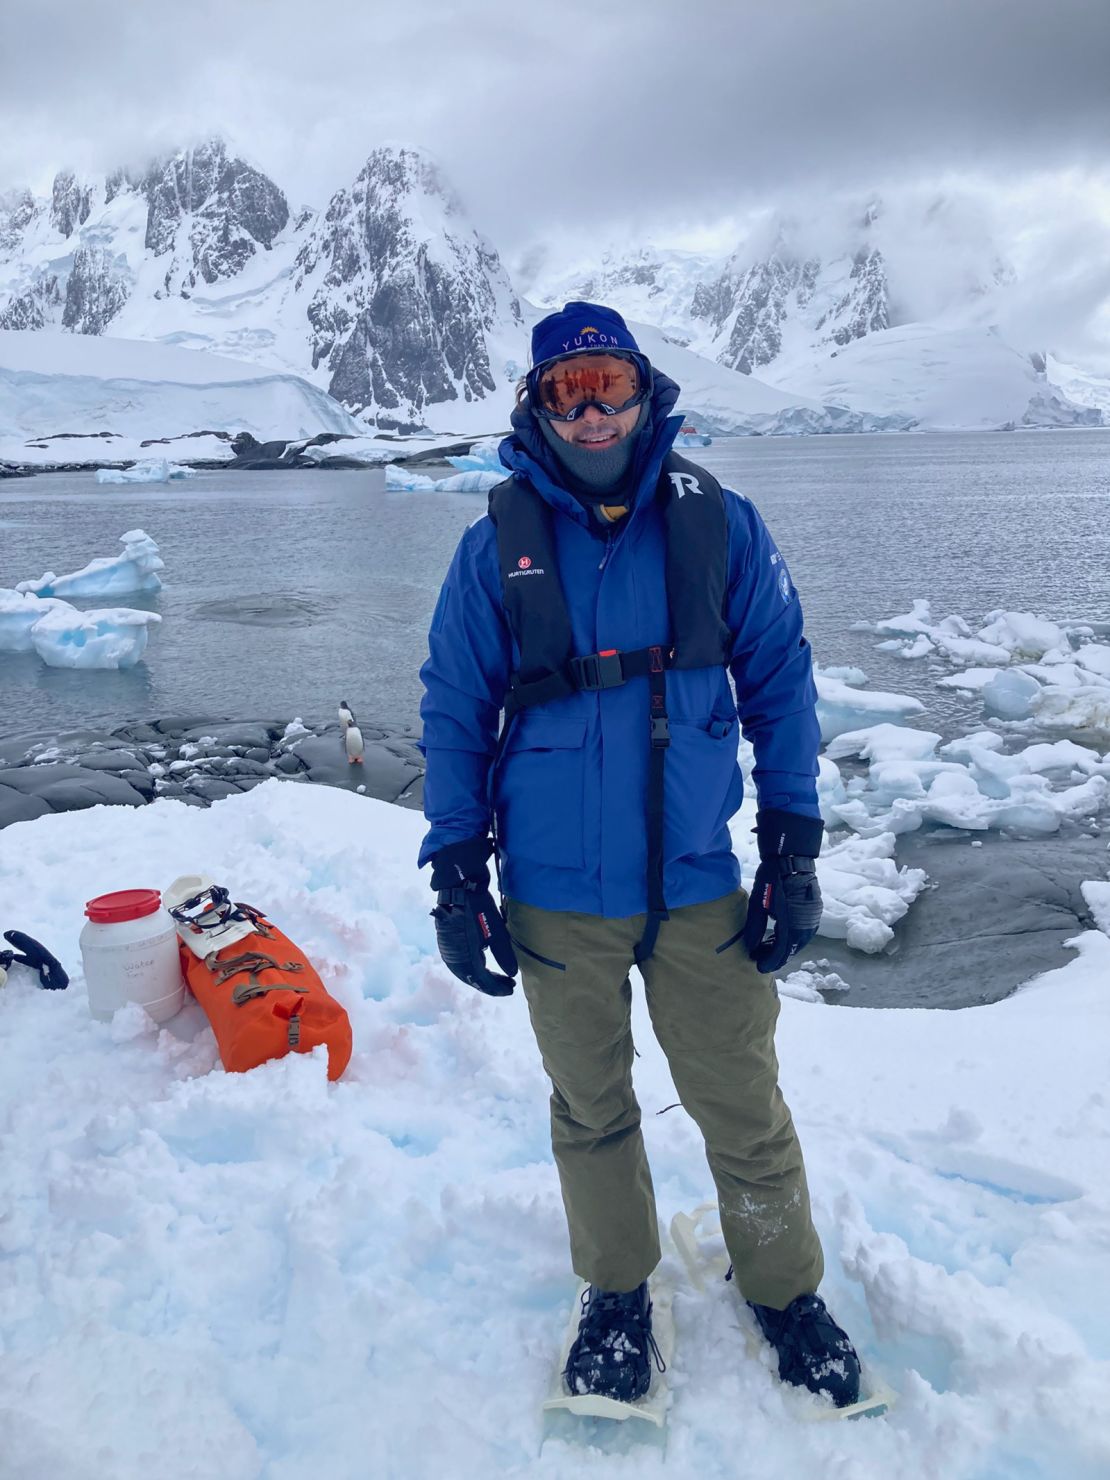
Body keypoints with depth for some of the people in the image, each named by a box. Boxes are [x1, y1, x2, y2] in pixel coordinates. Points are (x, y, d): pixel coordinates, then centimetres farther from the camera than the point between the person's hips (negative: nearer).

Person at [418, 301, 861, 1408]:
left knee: (744, 1108, 12)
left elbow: (780, 684, 2)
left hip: (699, 884, 0)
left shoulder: (719, 526, -3)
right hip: (557, 897, 1)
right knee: (591, 1110, 18)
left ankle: (787, 1294, 39)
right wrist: (457, 874, -1)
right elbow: (454, 713, 1)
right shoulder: (498, 546, -4)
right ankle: (616, 1294, 42)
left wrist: (794, 849, 0)